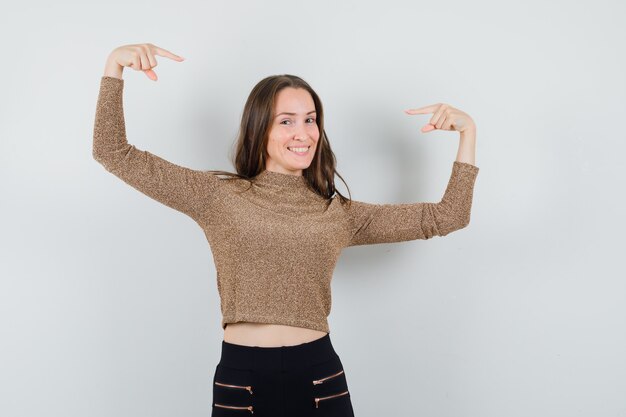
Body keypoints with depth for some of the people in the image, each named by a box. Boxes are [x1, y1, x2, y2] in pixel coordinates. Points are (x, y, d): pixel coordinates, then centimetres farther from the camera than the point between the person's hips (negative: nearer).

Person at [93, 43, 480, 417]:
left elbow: (447, 217, 9)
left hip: (320, 377, 2)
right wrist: (115, 65, -9)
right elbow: (114, 152, 0)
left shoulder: (339, 213, 7)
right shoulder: (218, 196, 1)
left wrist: (468, 131, 3)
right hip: (241, 378, -1)